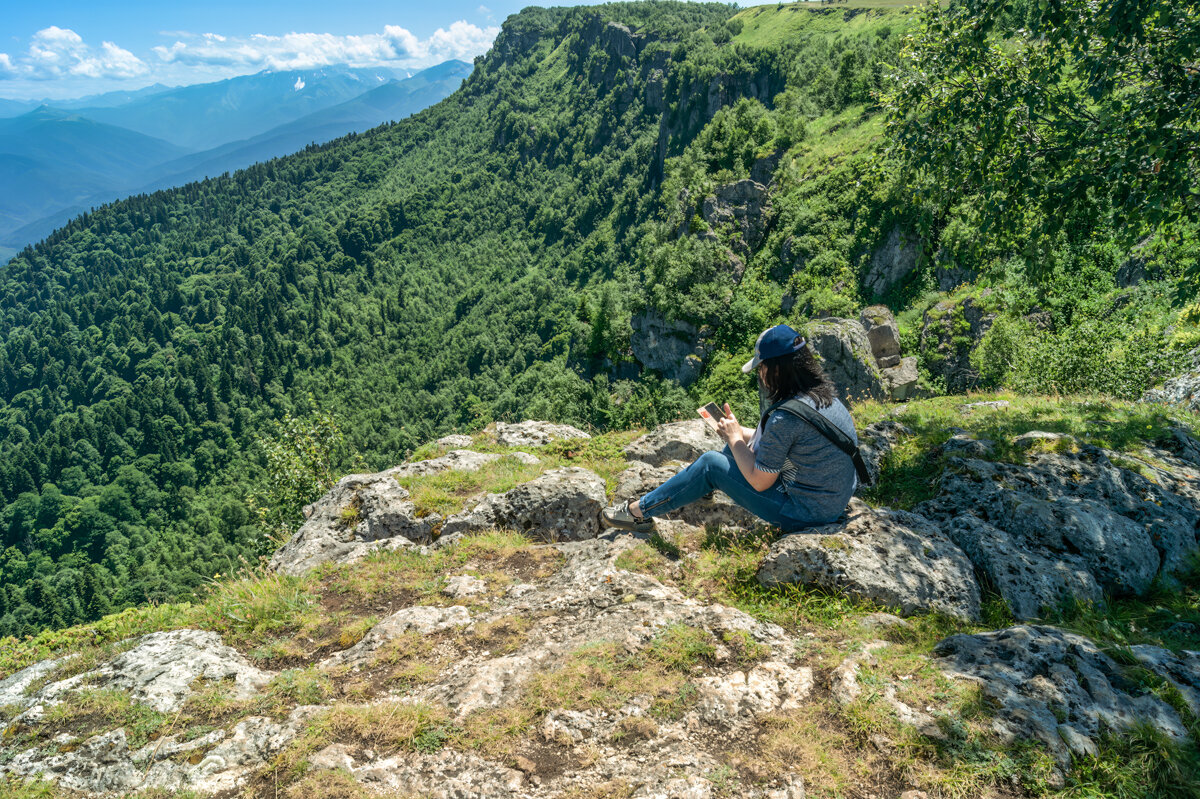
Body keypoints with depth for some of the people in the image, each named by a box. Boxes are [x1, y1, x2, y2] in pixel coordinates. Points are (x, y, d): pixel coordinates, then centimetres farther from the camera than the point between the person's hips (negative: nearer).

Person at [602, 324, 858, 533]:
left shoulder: (786, 418, -28)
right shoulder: (824, 393, 1)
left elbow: (759, 482, -19)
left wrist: (734, 437, -5)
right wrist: (740, 433, 5)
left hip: (805, 513, -9)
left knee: (711, 464, -2)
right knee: (736, 449, 16)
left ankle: (640, 511, 16)